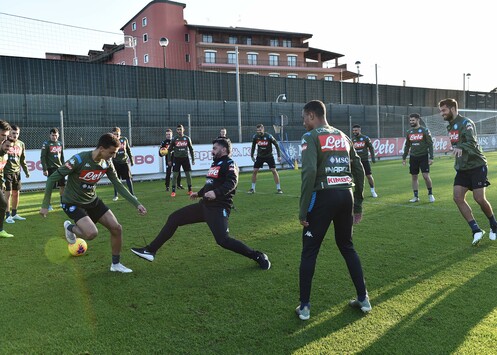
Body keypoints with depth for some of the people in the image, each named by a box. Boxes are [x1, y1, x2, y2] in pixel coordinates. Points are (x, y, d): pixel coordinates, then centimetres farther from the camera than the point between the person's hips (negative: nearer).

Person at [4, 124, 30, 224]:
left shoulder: (21, 144, 8)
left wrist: (26, 171, 18)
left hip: (17, 172, 5)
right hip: (6, 172, -5)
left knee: (16, 193, 8)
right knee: (8, 193, -5)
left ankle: (14, 214, 20)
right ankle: (8, 216, 2)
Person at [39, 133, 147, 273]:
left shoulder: (107, 163, -9)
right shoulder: (79, 160, -27)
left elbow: (118, 185, 1)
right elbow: (52, 179, -20)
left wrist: (136, 204, -4)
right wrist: (45, 205, -17)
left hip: (93, 201, 6)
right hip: (73, 203, -6)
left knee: (116, 228, -3)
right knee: (92, 233, -26)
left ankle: (115, 264, 15)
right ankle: (70, 227, 9)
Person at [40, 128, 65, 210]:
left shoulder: (60, 144, 12)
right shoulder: (46, 144, -5)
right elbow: (42, 157, -9)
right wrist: (44, 169, -15)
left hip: (60, 168, 6)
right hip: (51, 168, -5)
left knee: (62, 185, 7)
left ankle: (62, 202, 20)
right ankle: (48, 204, 6)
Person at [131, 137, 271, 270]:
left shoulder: (229, 164, -9)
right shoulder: (215, 163, 19)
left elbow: (232, 182, -27)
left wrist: (216, 193, -40)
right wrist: (199, 193, 43)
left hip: (218, 208, -10)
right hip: (204, 205, 10)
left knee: (223, 240, -22)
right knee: (174, 218, 8)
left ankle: (258, 256, -3)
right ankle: (150, 251, 14)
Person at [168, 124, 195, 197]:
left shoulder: (187, 138, 4)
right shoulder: (174, 139, 1)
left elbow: (191, 149, 9)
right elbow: (170, 150, 6)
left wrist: (193, 159, 5)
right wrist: (169, 160, 1)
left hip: (185, 158, 1)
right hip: (176, 158, -1)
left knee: (188, 174, 2)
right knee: (175, 175, -2)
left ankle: (190, 190, 14)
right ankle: (173, 191, 6)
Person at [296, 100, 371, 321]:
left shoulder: (311, 137, -4)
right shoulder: (343, 136, 16)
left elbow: (309, 172, -17)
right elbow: (359, 171, 15)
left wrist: (303, 210, -14)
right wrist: (358, 205, 21)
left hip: (324, 197, -6)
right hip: (346, 195, 6)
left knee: (309, 252, 6)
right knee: (347, 247, 21)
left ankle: (304, 307, 11)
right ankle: (363, 299, 25)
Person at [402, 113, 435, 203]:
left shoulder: (425, 130, -6)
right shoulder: (409, 132, 8)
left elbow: (430, 144, -7)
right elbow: (407, 146, 16)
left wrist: (431, 157, -13)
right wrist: (404, 157, 13)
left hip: (423, 156, -4)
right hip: (413, 157, 5)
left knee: (426, 176, -9)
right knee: (414, 177, 5)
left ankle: (430, 194, 11)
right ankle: (416, 196, 14)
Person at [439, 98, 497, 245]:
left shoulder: (466, 123, -15)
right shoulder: (450, 126, 10)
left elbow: (472, 143, -31)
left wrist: (461, 148, -50)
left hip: (476, 166, -7)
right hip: (462, 168, 7)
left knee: (479, 199, -9)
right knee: (458, 197, -8)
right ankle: (476, 230, -2)